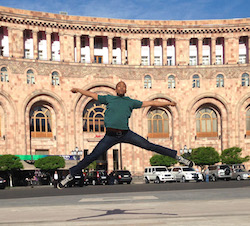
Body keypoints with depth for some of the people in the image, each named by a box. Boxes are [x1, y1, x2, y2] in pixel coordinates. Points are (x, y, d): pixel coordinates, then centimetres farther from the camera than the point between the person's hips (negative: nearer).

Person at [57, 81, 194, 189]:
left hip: (126, 134, 1)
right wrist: (78, 90, 24)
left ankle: (177, 157, 4)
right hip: (110, 135, 0)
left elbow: (150, 103, 18)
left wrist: (168, 103, 20)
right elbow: (92, 95, 24)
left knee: (150, 146, -5)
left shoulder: (130, 102, 14)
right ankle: (70, 175, 9)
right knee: (92, 157, -3)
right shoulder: (108, 99, 14)